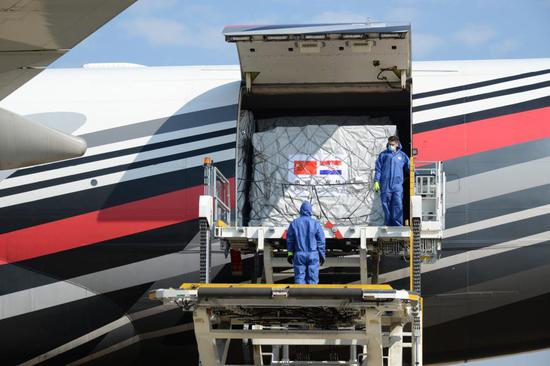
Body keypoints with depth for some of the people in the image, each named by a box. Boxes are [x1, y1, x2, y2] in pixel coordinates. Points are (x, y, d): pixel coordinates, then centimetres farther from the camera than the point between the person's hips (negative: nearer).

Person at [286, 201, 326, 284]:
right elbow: (321, 241, -2)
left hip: (299, 255, 1)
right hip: (313, 255, -1)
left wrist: (290, 253, 12)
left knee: (299, 277, 3)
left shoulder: (294, 223, 0)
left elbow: (289, 240, 3)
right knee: (312, 278, 4)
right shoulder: (315, 223, -4)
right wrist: (322, 255, 6)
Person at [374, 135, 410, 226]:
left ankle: (398, 225, -8)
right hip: (385, 186, 0)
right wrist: (376, 181, 0)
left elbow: (409, 168, 20)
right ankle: (388, 225, 9)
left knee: (398, 205, -8)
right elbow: (378, 169, 7)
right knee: (386, 206, 2)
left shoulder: (402, 155, 11)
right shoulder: (383, 155, 8)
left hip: (397, 185, 0)